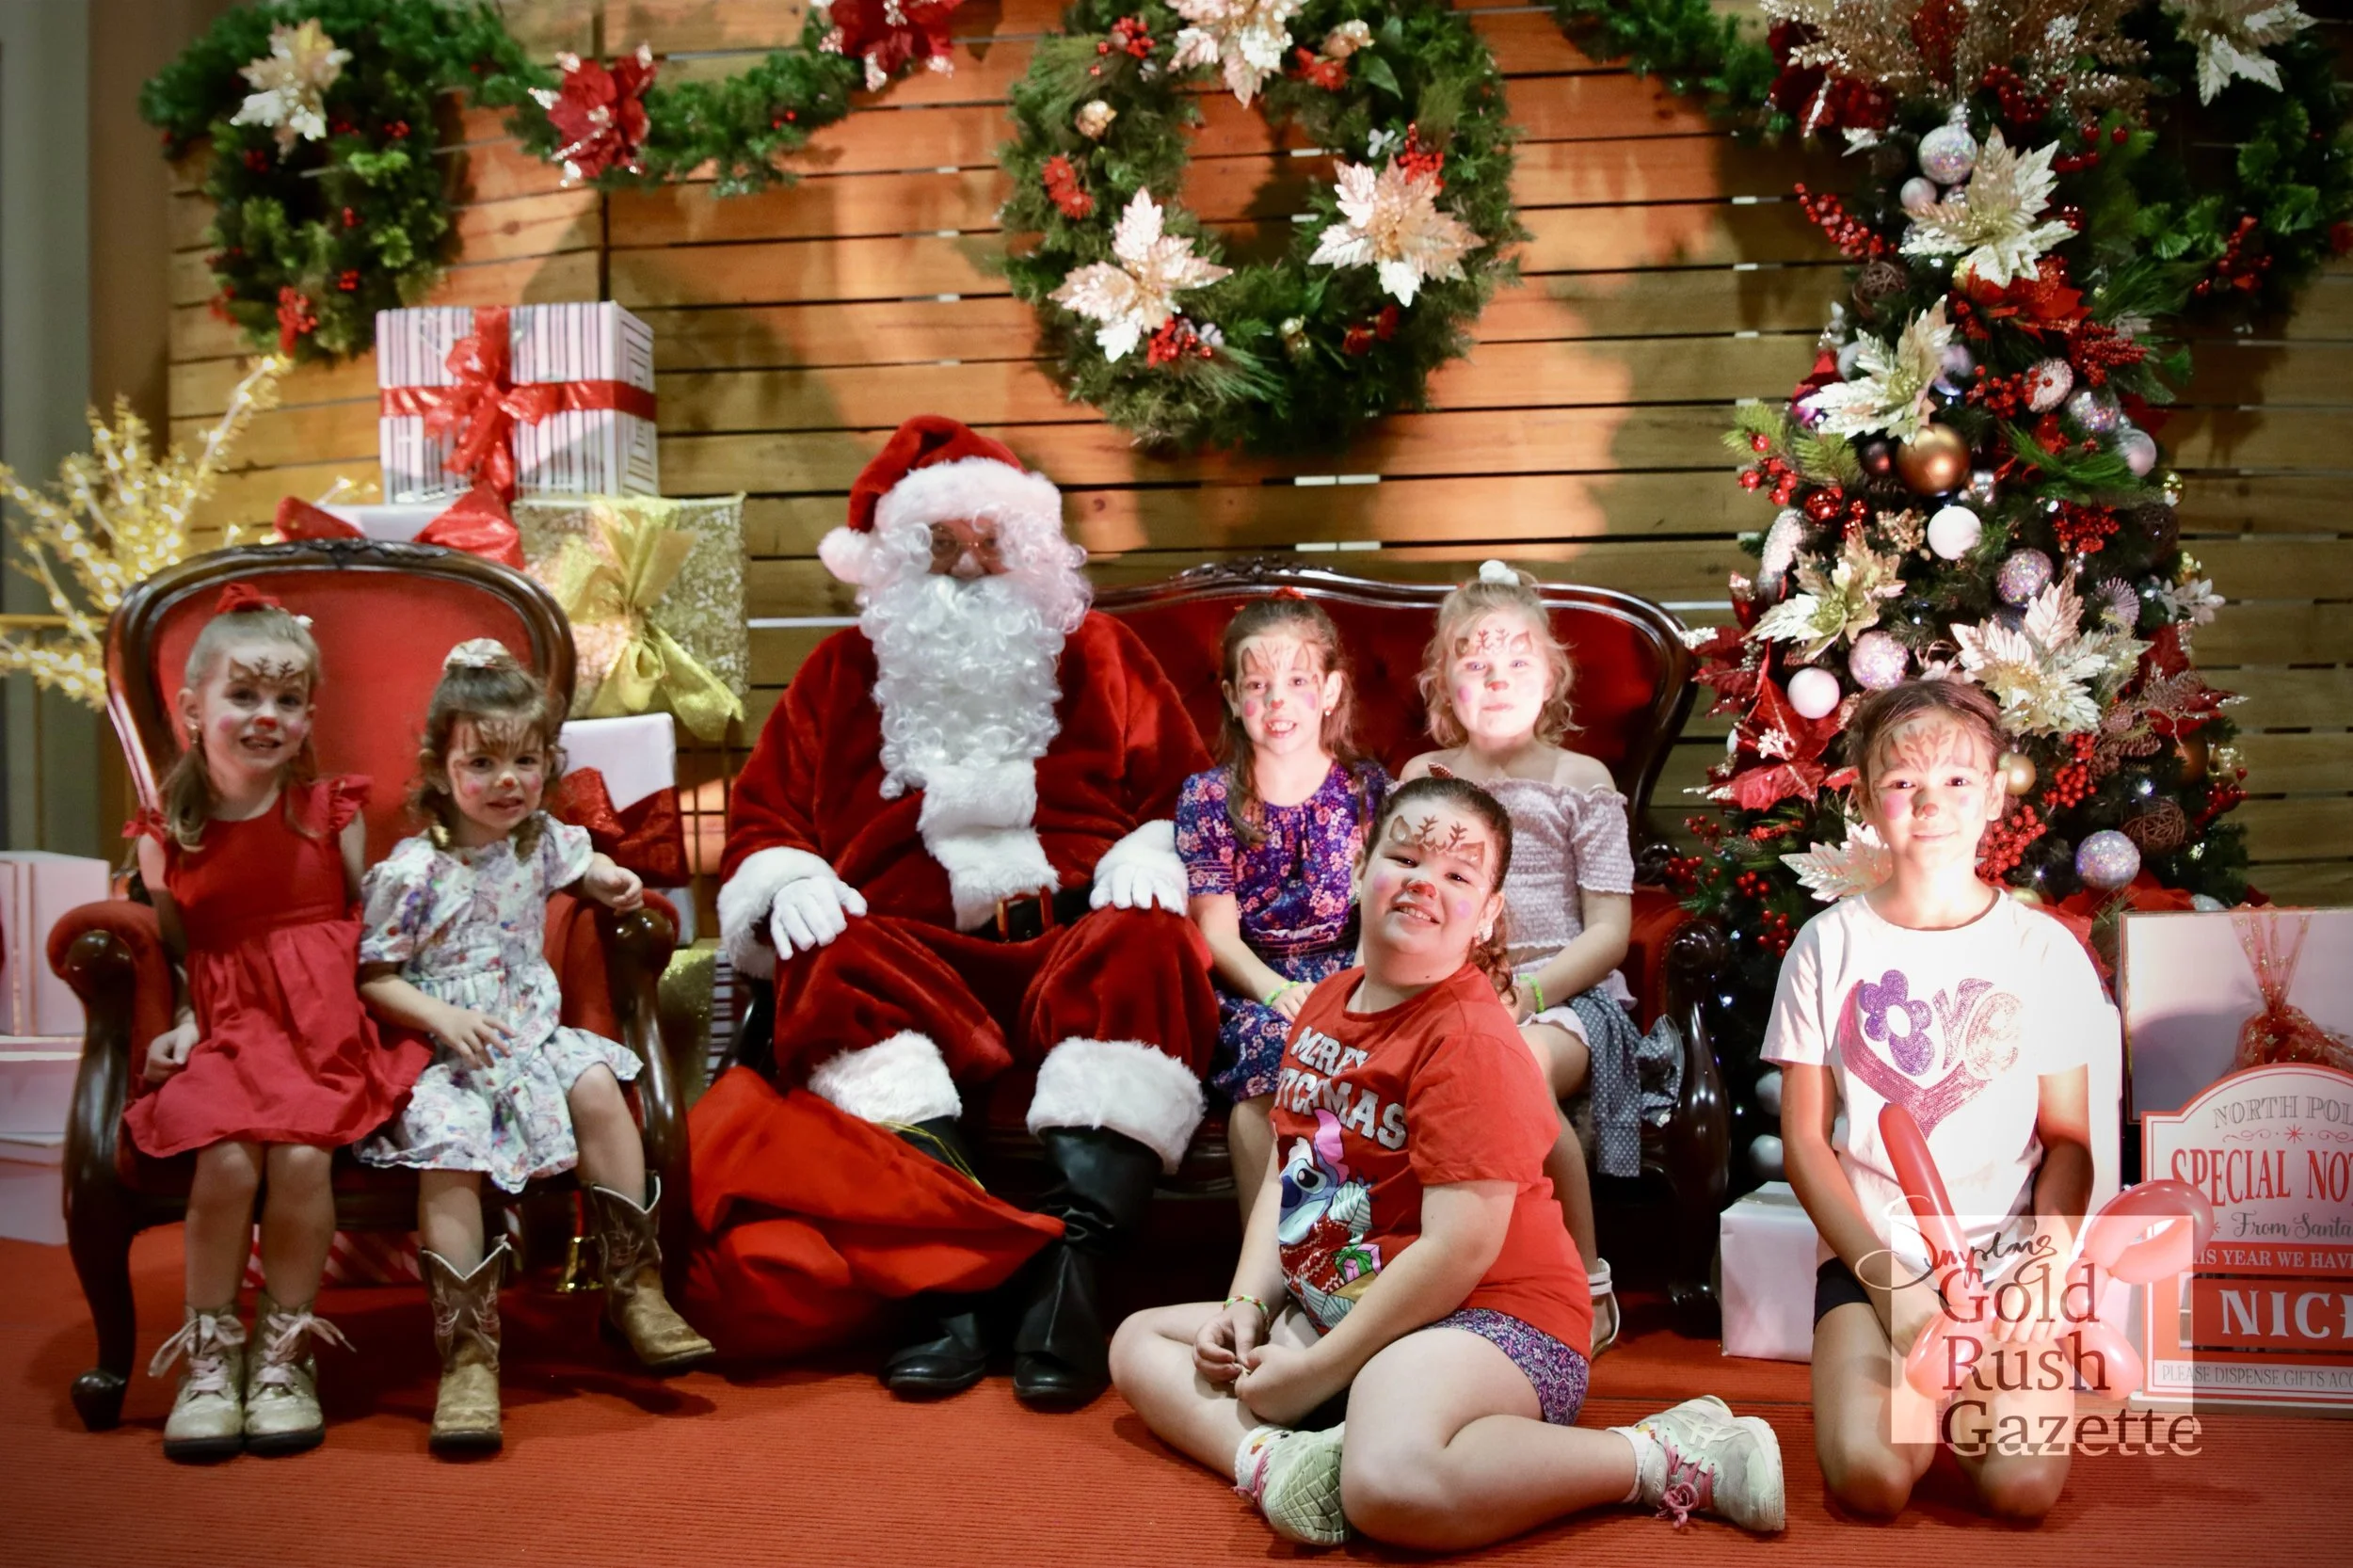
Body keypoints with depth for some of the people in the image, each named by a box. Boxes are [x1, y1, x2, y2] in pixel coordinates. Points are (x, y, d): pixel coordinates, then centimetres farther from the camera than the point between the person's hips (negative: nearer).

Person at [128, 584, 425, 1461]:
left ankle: (284, 1354, -6)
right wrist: (184, 1022, -2)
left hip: (324, 1023, -1)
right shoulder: (166, 834, 8)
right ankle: (209, 1355, -6)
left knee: (301, 1152, -27)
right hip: (226, 1027, 1)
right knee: (225, 1155, -26)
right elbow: (177, 953, 15)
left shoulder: (330, 810, 6)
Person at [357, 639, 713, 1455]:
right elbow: (373, 977, -6)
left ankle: (635, 1289, -11)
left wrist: (609, 880, 9)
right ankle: (468, 1357, -25)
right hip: (443, 1051, -5)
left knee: (598, 1088, -22)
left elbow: (577, 862, 32)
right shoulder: (412, 870, -10)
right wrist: (439, 1017, -22)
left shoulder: (541, 838, 7)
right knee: (446, 1148, -31)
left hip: (531, 1032, 5)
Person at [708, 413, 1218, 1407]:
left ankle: (1072, 1265, -43)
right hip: (915, 950, 0)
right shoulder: (845, 671, 22)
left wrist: (1151, 852, -6)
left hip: (1071, 935, 0)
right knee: (839, 963, -34)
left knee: (1144, 947, -35)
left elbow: (1183, 786, 16)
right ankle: (954, 1279, -43)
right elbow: (764, 812, 20)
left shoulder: (1098, 655, 22)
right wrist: (788, 881, -2)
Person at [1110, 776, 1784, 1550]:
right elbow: (1288, 1177, 15)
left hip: (1487, 1315, -9)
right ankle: (1270, 1457, -19)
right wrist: (1246, 1306, 0)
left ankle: (1661, 1457, -20)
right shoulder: (1326, 1004, 10)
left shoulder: (1473, 1040, -17)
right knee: (1140, 1341, 11)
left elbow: (1459, 1249, -22)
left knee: (1391, 1487, -39)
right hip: (1337, 1307, 10)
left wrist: (1315, 1373, -18)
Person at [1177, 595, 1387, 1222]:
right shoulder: (1207, 799, 4)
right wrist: (1278, 991, -19)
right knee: (1274, 1045, -35)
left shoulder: (1367, 787, 9)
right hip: (1251, 985, -1)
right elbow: (1218, 931, -1)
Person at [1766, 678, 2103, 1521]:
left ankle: (1955, 1383, 10)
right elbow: (1806, 1141, 1)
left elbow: (2068, 1140, 6)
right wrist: (1888, 1278, -10)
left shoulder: (2046, 950, 3)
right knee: (1869, 1477, -23)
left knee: (2022, 1486, -22)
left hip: (2006, 1257, 1)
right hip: (1871, 1256, 0)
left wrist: (2044, 1266, -12)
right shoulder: (1829, 946, 2)